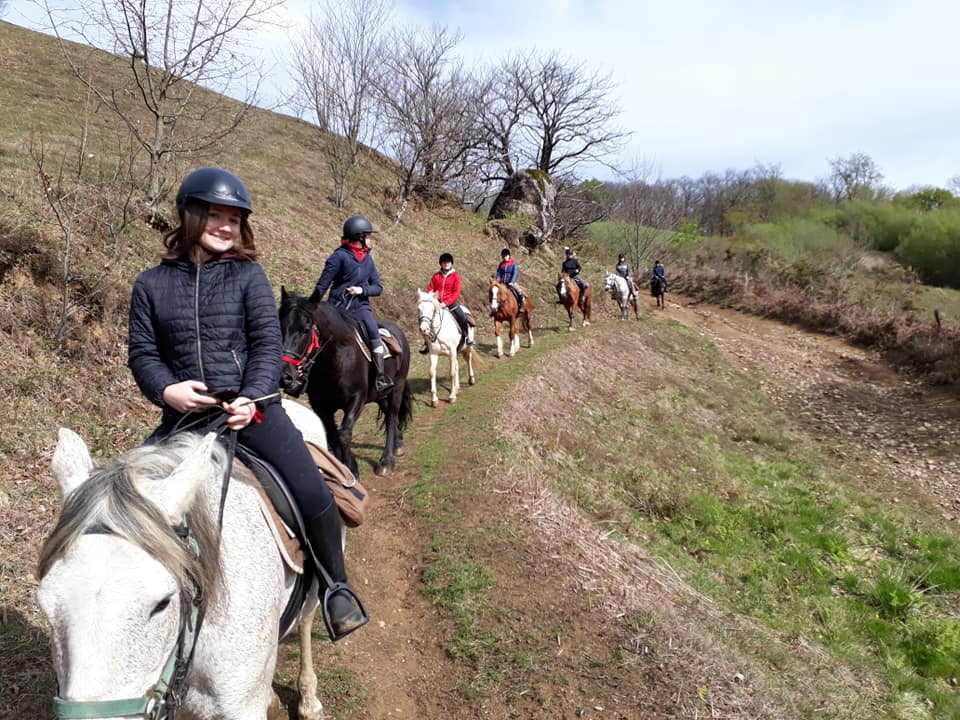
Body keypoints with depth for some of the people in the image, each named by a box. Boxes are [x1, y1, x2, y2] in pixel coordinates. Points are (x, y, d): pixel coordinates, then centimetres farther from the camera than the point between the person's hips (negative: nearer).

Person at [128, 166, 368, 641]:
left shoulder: (249, 276, 5)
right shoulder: (152, 284, 9)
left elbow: (268, 343, -2)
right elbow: (142, 352, 7)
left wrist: (251, 398, -17)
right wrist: (165, 389, -13)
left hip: (251, 406, -2)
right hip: (183, 414, 3)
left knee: (311, 492, -18)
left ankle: (336, 585, 7)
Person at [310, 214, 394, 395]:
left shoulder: (367, 259, 14)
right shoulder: (340, 256, -5)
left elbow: (378, 287, 15)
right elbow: (322, 285, -5)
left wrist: (362, 290, -6)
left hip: (360, 306, 3)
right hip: (338, 306, -3)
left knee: (374, 333, -21)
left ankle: (381, 378, -24)